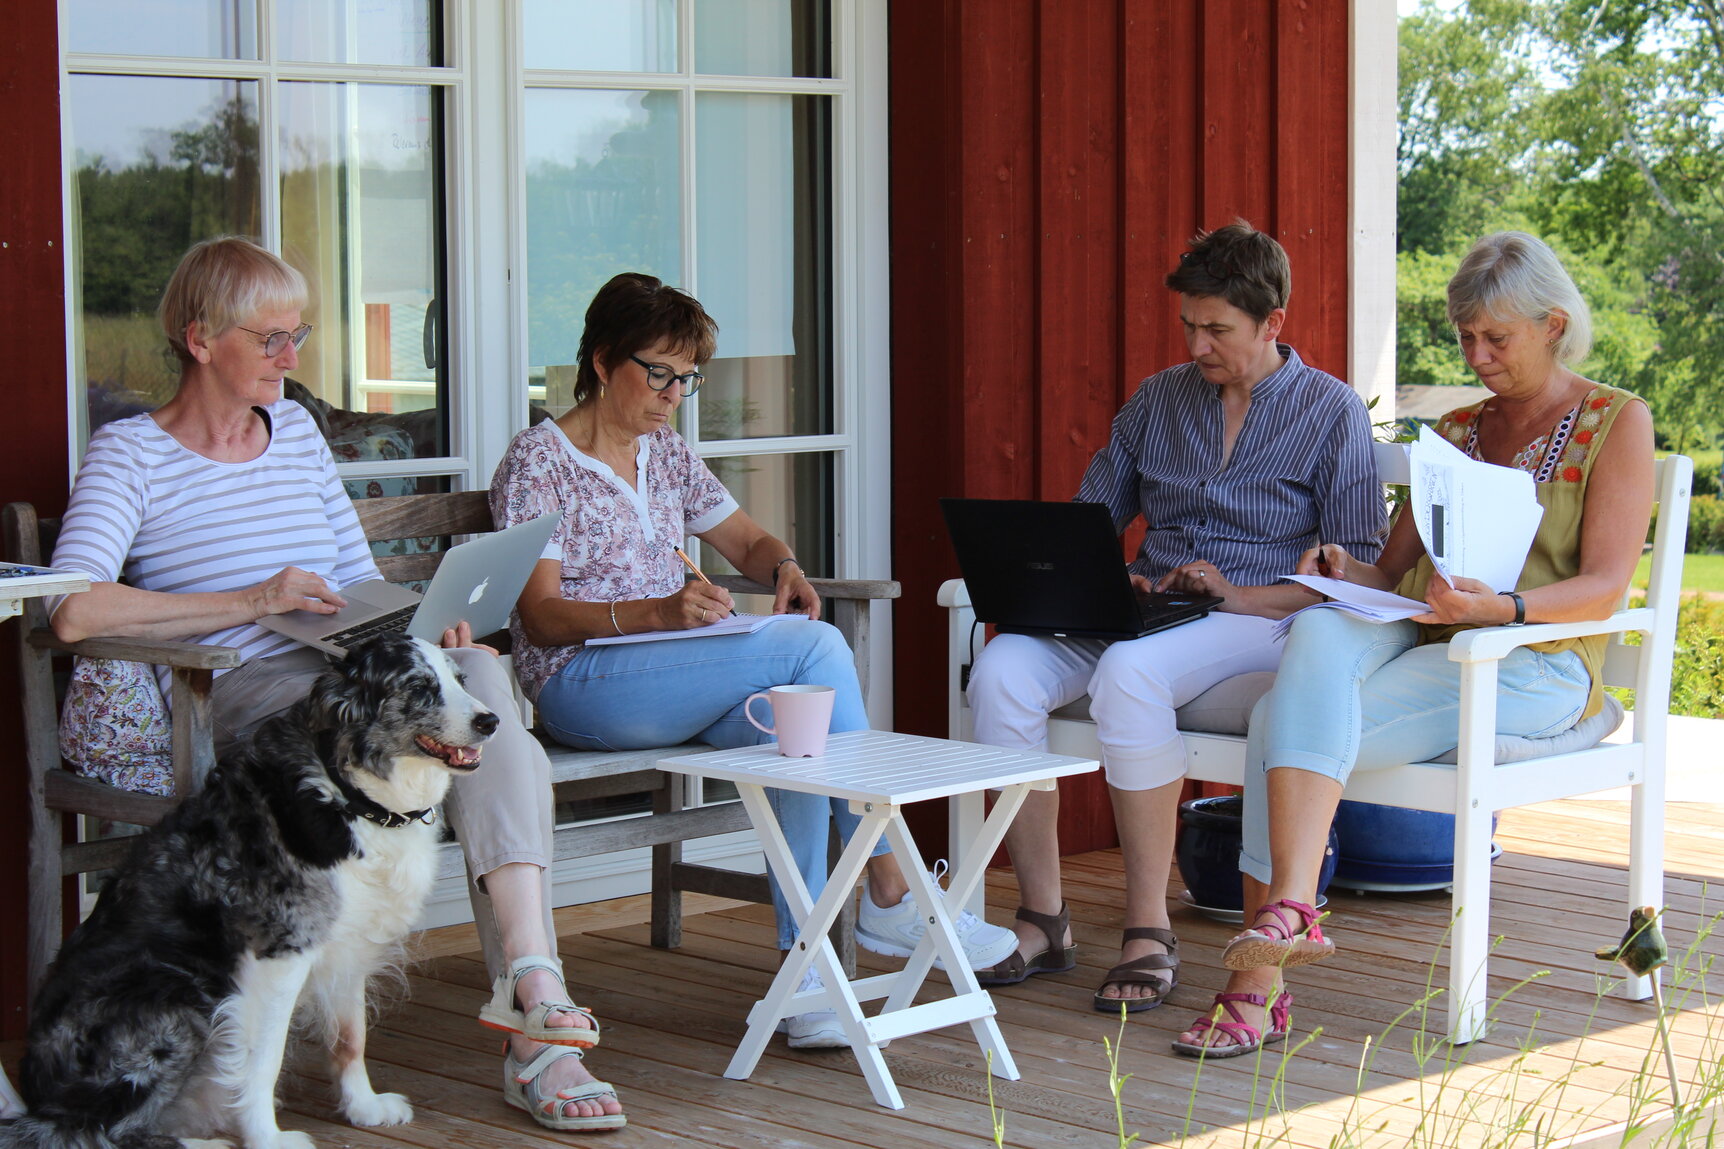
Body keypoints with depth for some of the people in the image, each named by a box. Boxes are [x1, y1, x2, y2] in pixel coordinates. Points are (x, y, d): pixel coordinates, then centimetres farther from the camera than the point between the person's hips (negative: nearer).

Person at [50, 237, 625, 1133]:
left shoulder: (296, 430, 23)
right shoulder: (130, 454, 4)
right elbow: (74, 612, -13)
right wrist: (252, 602, -14)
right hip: (247, 695, -5)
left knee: (479, 670, -33)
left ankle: (532, 1025, -44)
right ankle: (529, 984, -35)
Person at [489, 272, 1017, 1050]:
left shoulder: (666, 454, 18)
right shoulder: (539, 464, -3)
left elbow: (747, 541, 24)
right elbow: (542, 615, -12)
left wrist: (784, 568, -1)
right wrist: (656, 613, -29)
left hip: (672, 682, 7)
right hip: (581, 685, -7)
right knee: (818, 648, -25)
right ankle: (889, 896, -20)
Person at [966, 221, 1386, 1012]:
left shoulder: (1331, 411, 3)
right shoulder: (1158, 399, 18)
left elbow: (1361, 567, -4)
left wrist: (1244, 596, -17)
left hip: (1261, 619, -5)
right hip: (1143, 613, 5)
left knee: (1129, 673, -38)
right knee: (1002, 670, -25)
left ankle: (1149, 930, -29)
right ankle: (1043, 917, -17)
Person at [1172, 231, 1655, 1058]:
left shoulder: (1617, 423, 5)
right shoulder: (1454, 432, 24)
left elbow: (1605, 586, -6)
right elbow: (1394, 571, 21)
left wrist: (1500, 607, -24)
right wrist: (1345, 571, -3)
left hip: (1533, 664, -5)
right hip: (1416, 640, 5)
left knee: (1289, 720, -29)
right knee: (1320, 629, -32)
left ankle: (1256, 984, -35)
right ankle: (1290, 911, -41)